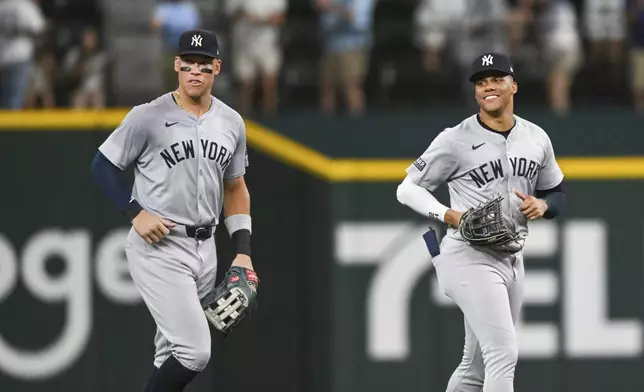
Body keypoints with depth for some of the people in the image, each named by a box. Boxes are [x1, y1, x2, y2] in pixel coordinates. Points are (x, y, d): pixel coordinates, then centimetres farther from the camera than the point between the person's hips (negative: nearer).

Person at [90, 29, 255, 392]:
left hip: (205, 249, 6)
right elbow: (103, 165, -2)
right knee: (195, 352, -17)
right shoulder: (148, 117, -9)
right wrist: (136, 212, -15)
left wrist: (243, 250, 10)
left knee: (173, 355, 12)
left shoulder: (232, 123, 7)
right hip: (159, 248, -6)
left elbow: (235, 187, 18)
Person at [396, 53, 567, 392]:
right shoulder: (456, 140, -8)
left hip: (512, 259, 7)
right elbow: (408, 189, -2)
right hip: (469, 258, -7)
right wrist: (450, 216, -18)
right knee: (503, 352, -19)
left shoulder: (536, 138, 9)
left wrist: (542, 205, -4)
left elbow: (557, 194, 21)